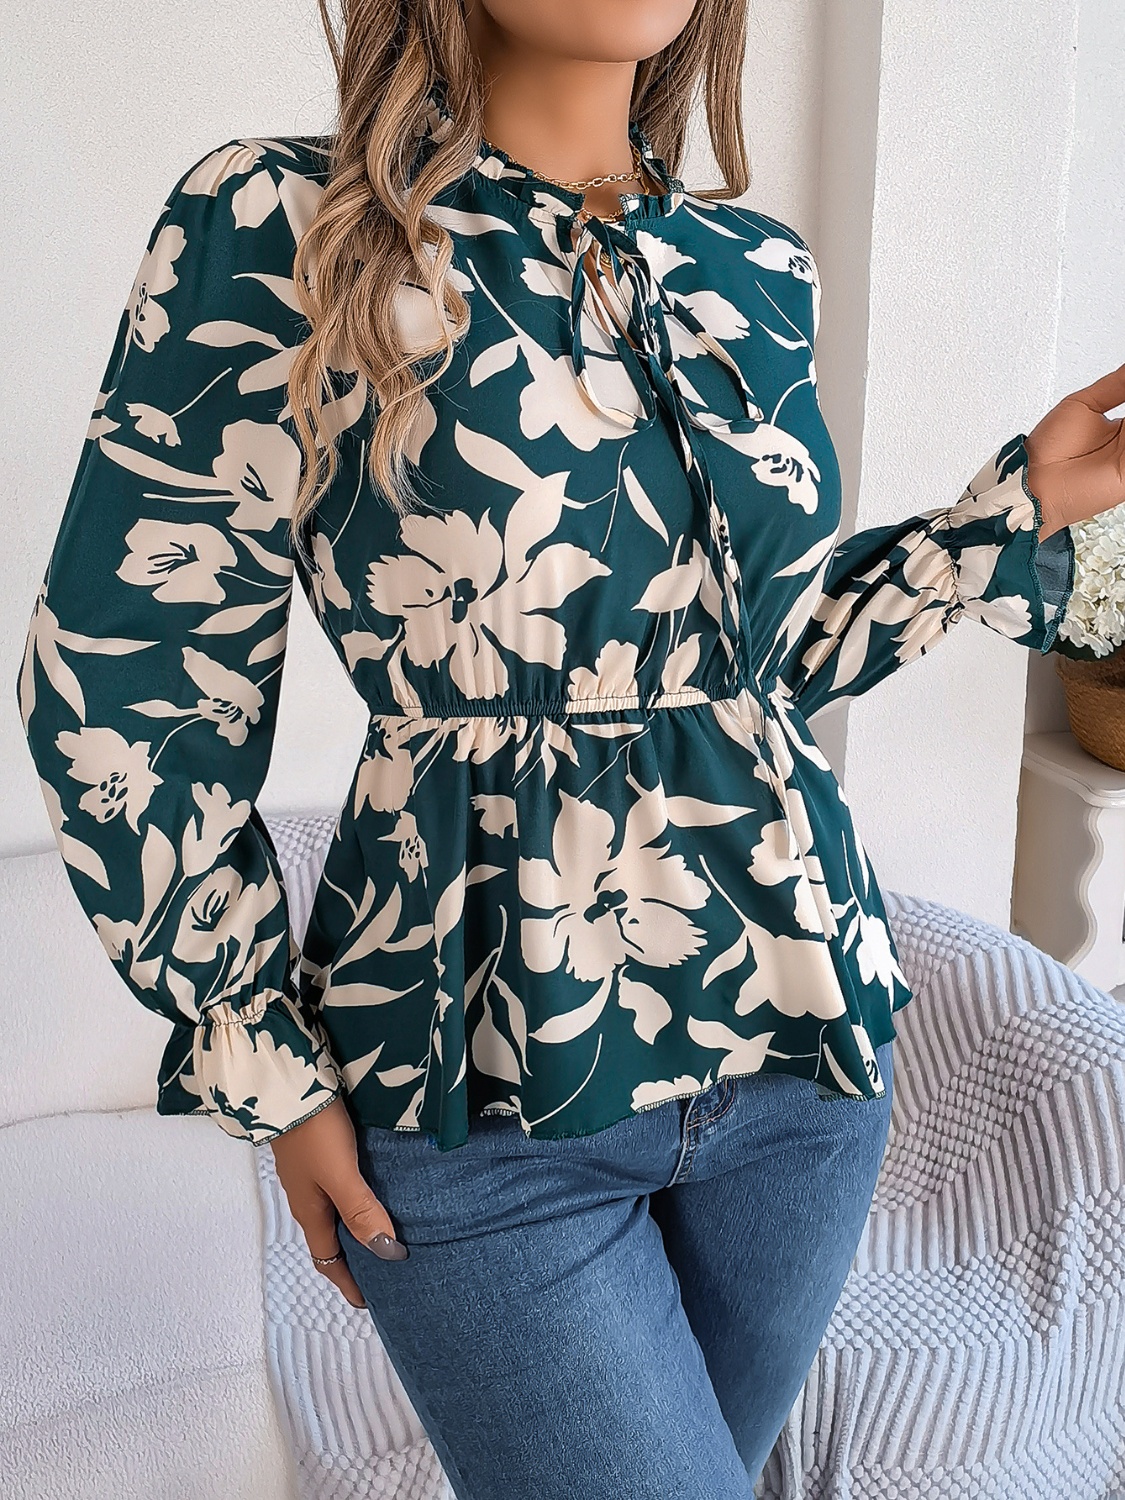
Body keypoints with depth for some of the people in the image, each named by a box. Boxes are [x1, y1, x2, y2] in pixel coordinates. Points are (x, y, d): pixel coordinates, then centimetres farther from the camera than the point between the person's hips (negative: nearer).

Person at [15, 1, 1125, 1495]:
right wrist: (275, 1076, -4)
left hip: (801, 1025, 6)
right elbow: (121, 697, -8)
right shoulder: (274, 227, -10)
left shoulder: (755, 267, 5)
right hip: (491, 1102, -5)